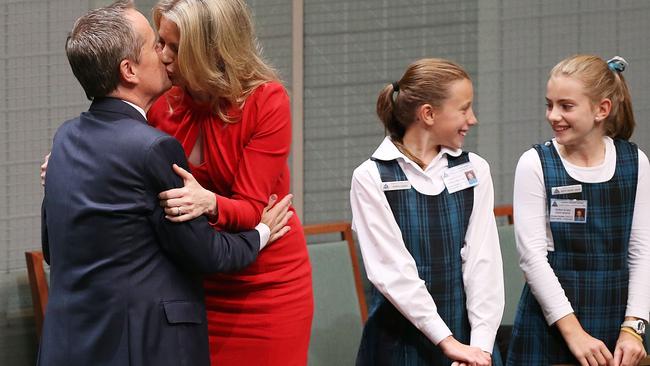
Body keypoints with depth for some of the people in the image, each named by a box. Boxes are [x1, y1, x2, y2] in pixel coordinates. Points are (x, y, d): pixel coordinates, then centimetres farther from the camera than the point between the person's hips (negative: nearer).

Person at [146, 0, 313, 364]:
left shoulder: (266, 102, -15)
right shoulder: (166, 105, -3)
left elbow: (251, 209, -18)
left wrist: (209, 203, -39)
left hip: (267, 285, -3)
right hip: (198, 286, 3)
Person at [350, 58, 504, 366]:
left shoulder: (474, 170, 6)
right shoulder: (371, 178, -4)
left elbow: (483, 259, -3)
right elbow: (392, 269, -12)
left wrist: (481, 340, -15)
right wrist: (447, 341, -19)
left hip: (466, 333, 3)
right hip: (400, 339, -3)